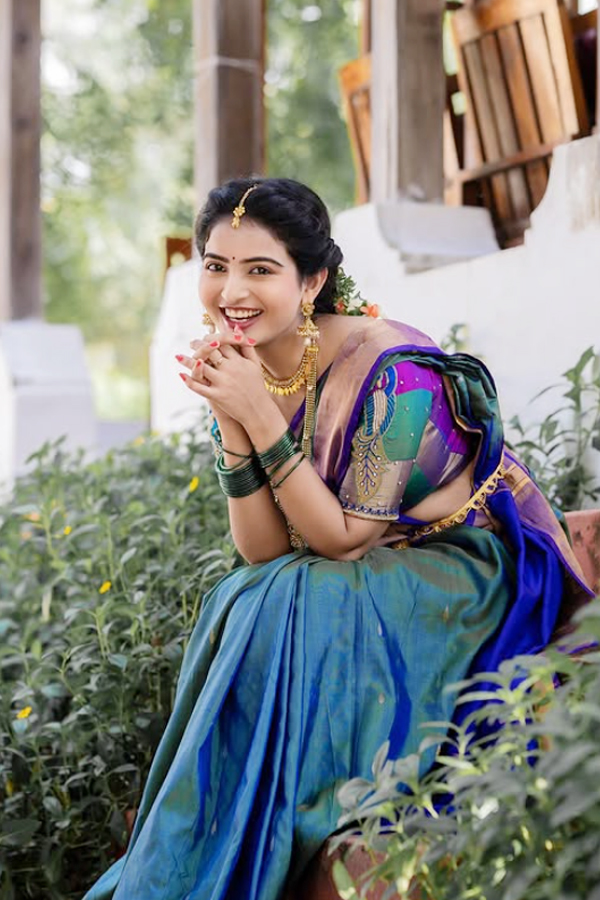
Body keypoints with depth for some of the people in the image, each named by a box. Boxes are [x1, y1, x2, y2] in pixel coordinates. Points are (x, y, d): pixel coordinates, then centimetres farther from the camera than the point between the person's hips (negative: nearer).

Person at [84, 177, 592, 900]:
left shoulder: (390, 374, -25)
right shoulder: (248, 371, -4)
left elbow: (341, 542, -21)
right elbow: (264, 552, -6)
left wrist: (262, 417, -28)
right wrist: (232, 423, -19)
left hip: (459, 573, -6)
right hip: (342, 587, 7)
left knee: (288, 614, -27)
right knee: (240, 606, -18)